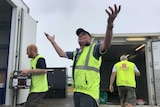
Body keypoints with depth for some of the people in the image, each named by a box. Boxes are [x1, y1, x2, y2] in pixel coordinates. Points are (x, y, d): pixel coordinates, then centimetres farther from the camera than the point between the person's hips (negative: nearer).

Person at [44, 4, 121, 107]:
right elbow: (62, 53, 28)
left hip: (89, 91, -8)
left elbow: (106, 45, -24)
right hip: (77, 90, 8)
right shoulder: (76, 52, 18)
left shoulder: (94, 48, -5)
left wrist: (110, 25, -41)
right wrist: (53, 41, 28)